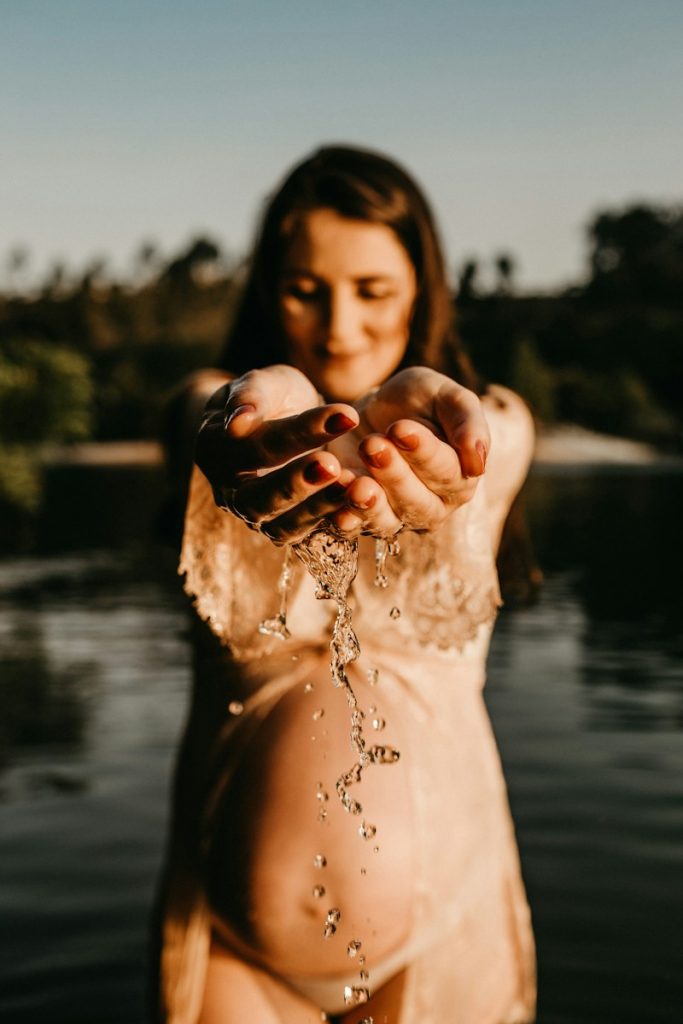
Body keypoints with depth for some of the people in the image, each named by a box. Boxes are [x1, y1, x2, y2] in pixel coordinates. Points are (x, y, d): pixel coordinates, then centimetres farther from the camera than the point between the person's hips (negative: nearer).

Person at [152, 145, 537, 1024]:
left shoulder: (497, 423, -2)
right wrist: (261, 410, -52)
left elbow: (484, 463, -26)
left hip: (440, 871, 1)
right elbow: (213, 415, -26)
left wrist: (411, 414, -51)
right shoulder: (212, 404, -2)